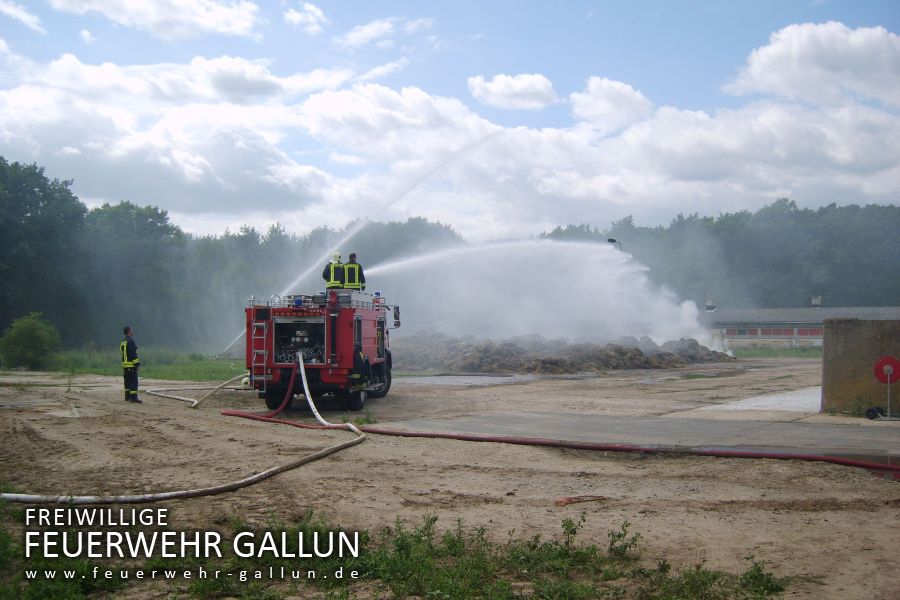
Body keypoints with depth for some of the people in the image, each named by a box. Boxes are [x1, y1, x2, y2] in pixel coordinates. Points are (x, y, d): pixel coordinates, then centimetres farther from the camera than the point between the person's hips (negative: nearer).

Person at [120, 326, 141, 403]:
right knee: (134, 381, -11)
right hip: (131, 364, -10)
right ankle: (133, 397, -16)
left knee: (127, 381, 15)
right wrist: (137, 363, -18)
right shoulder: (130, 341, -14)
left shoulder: (123, 342, 16)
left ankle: (127, 396, 20)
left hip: (125, 363, 10)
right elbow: (133, 353, -20)